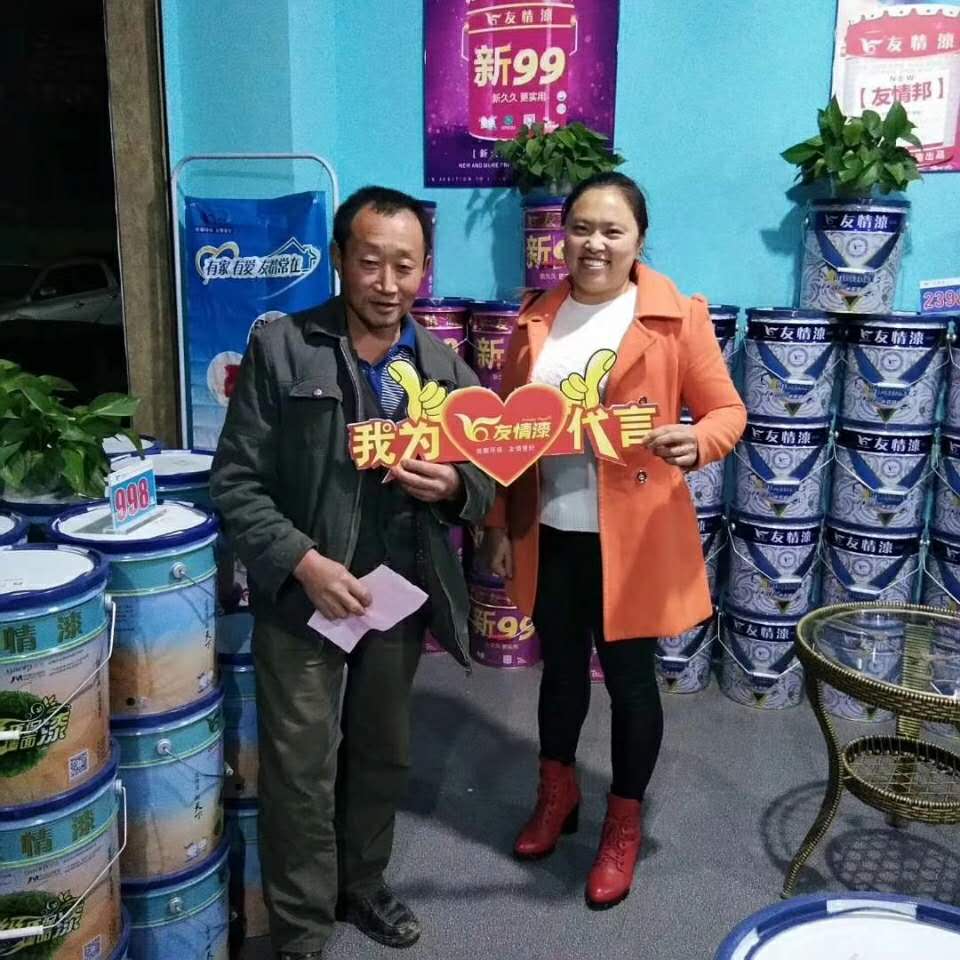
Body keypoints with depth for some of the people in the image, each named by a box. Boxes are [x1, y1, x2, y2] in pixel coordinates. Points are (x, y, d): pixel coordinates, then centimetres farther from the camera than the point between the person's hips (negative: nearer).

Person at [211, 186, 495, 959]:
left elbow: (485, 485, 6)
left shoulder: (448, 368, 2)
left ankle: (361, 883, 44)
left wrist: (451, 487, -17)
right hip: (302, 599, -3)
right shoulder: (280, 349, -8)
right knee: (301, 771, 6)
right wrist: (303, 561, -21)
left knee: (383, 756, 20)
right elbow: (236, 481, -9)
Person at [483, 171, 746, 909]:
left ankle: (624, 825, 29)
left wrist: (698, 443, -29)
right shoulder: (536, 320, 5)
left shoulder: (677, 317, -7)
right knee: (560, 668, 19)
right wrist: (499, 527, 7)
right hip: (549, 533, 4)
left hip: (631, 536, -3)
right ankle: (557, 793, 42)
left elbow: (728, 410, -6)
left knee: (629, 677, 8)